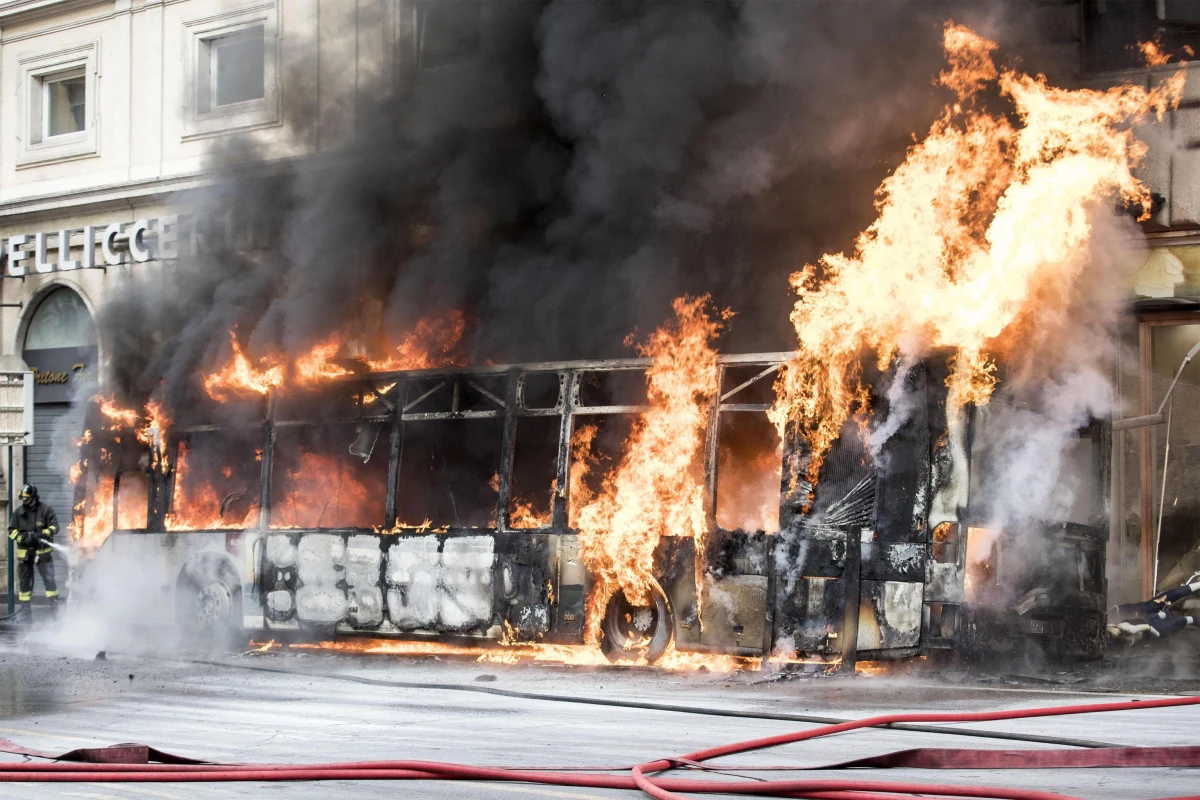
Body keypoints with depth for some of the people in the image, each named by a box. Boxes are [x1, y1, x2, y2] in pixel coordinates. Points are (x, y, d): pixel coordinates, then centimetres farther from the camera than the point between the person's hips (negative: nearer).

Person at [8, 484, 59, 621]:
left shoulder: (45, 510, -4)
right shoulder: (18, 512, 5)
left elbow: (54, 526, -6)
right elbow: (11, 530, 5)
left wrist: (43, 534, -23)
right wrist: (22, 538, -14)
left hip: (43, 551, -3)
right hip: (24, 552, 3)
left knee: (49, 577, -11)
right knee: (25, 579, 7)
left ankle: (54, 603, -7)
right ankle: (25, 608, 13)